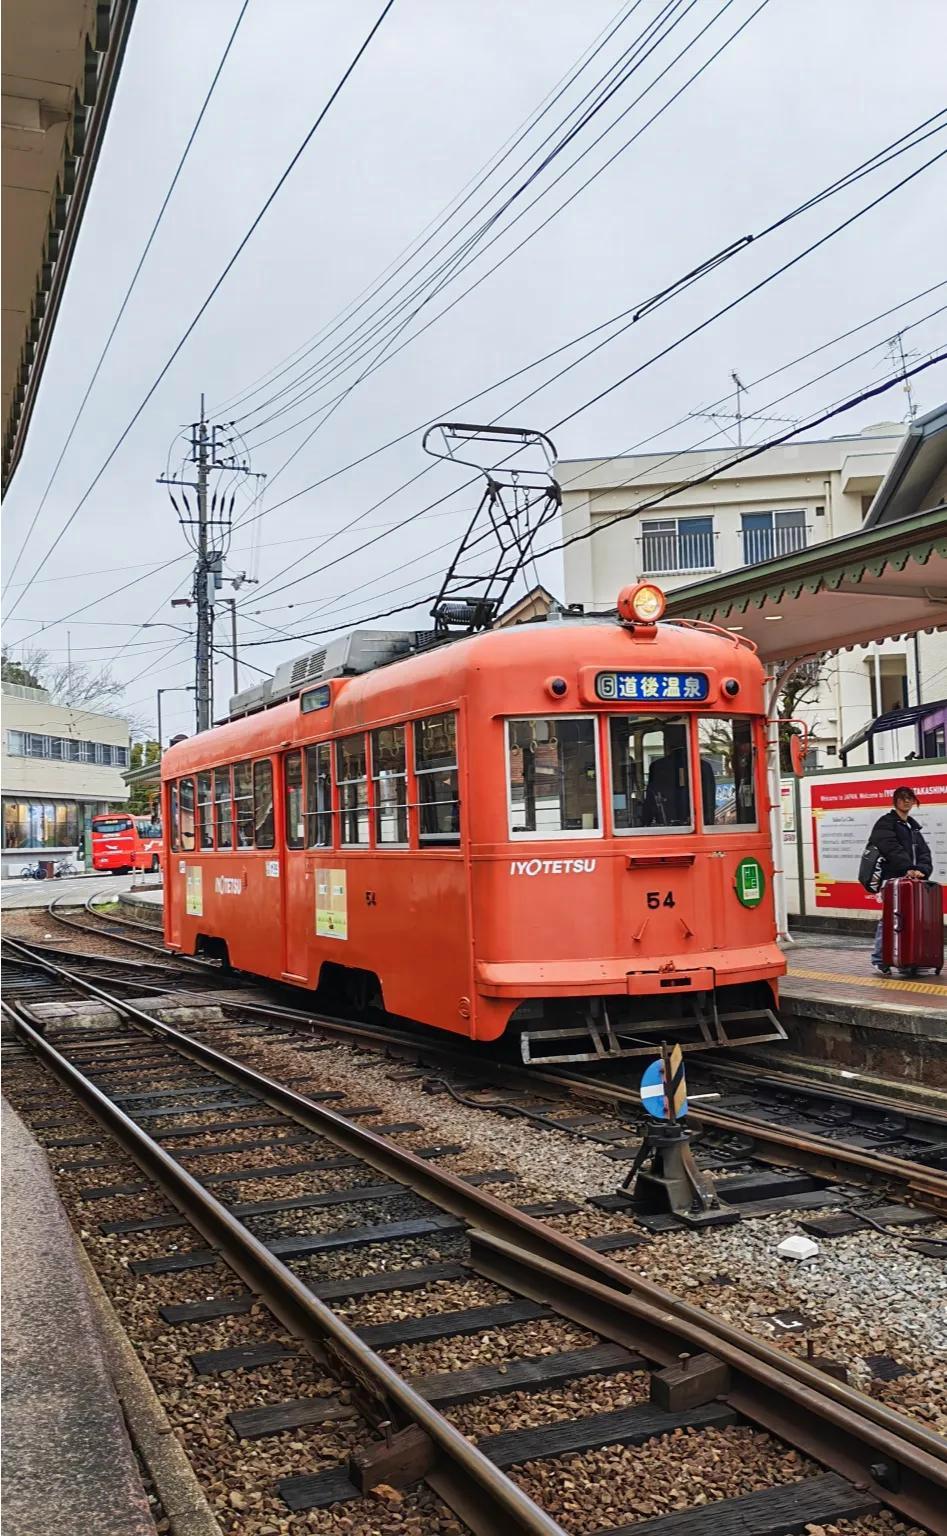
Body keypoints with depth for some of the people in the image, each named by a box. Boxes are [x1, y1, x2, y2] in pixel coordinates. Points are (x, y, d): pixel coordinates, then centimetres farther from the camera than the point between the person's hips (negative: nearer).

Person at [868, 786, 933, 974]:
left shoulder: (913, 826, 20)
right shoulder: (885, 823, -2)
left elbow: (924, 852, 9)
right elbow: (893, 849, -17)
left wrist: (922, 870, -11)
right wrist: (909, 868, -26)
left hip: (912, 880, 7)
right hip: (893, 879, -7)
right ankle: (879, 959, -1)